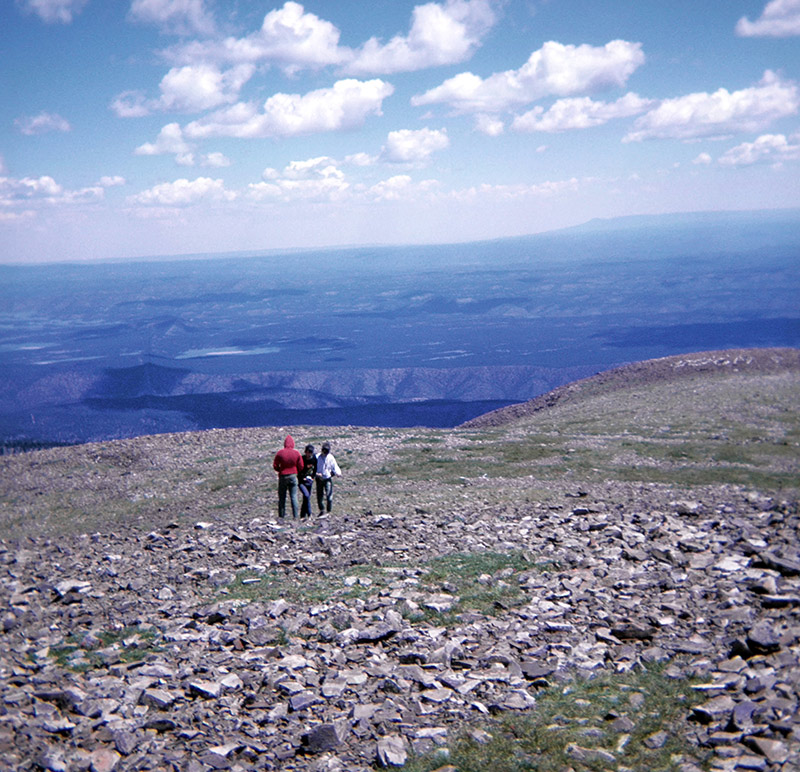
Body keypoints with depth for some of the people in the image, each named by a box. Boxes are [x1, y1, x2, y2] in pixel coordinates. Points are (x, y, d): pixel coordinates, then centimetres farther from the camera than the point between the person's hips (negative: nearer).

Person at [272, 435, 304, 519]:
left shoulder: (280, 453, -9)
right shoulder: (297, 453, -7)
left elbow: (275, 466, -4)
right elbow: (301, 467, -3)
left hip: (283, 476, -1)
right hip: (293, 476, 1)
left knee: (282, 497, 9)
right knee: (294, 496, 6)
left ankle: (282, 514, 9)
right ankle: (295, 515, 4)